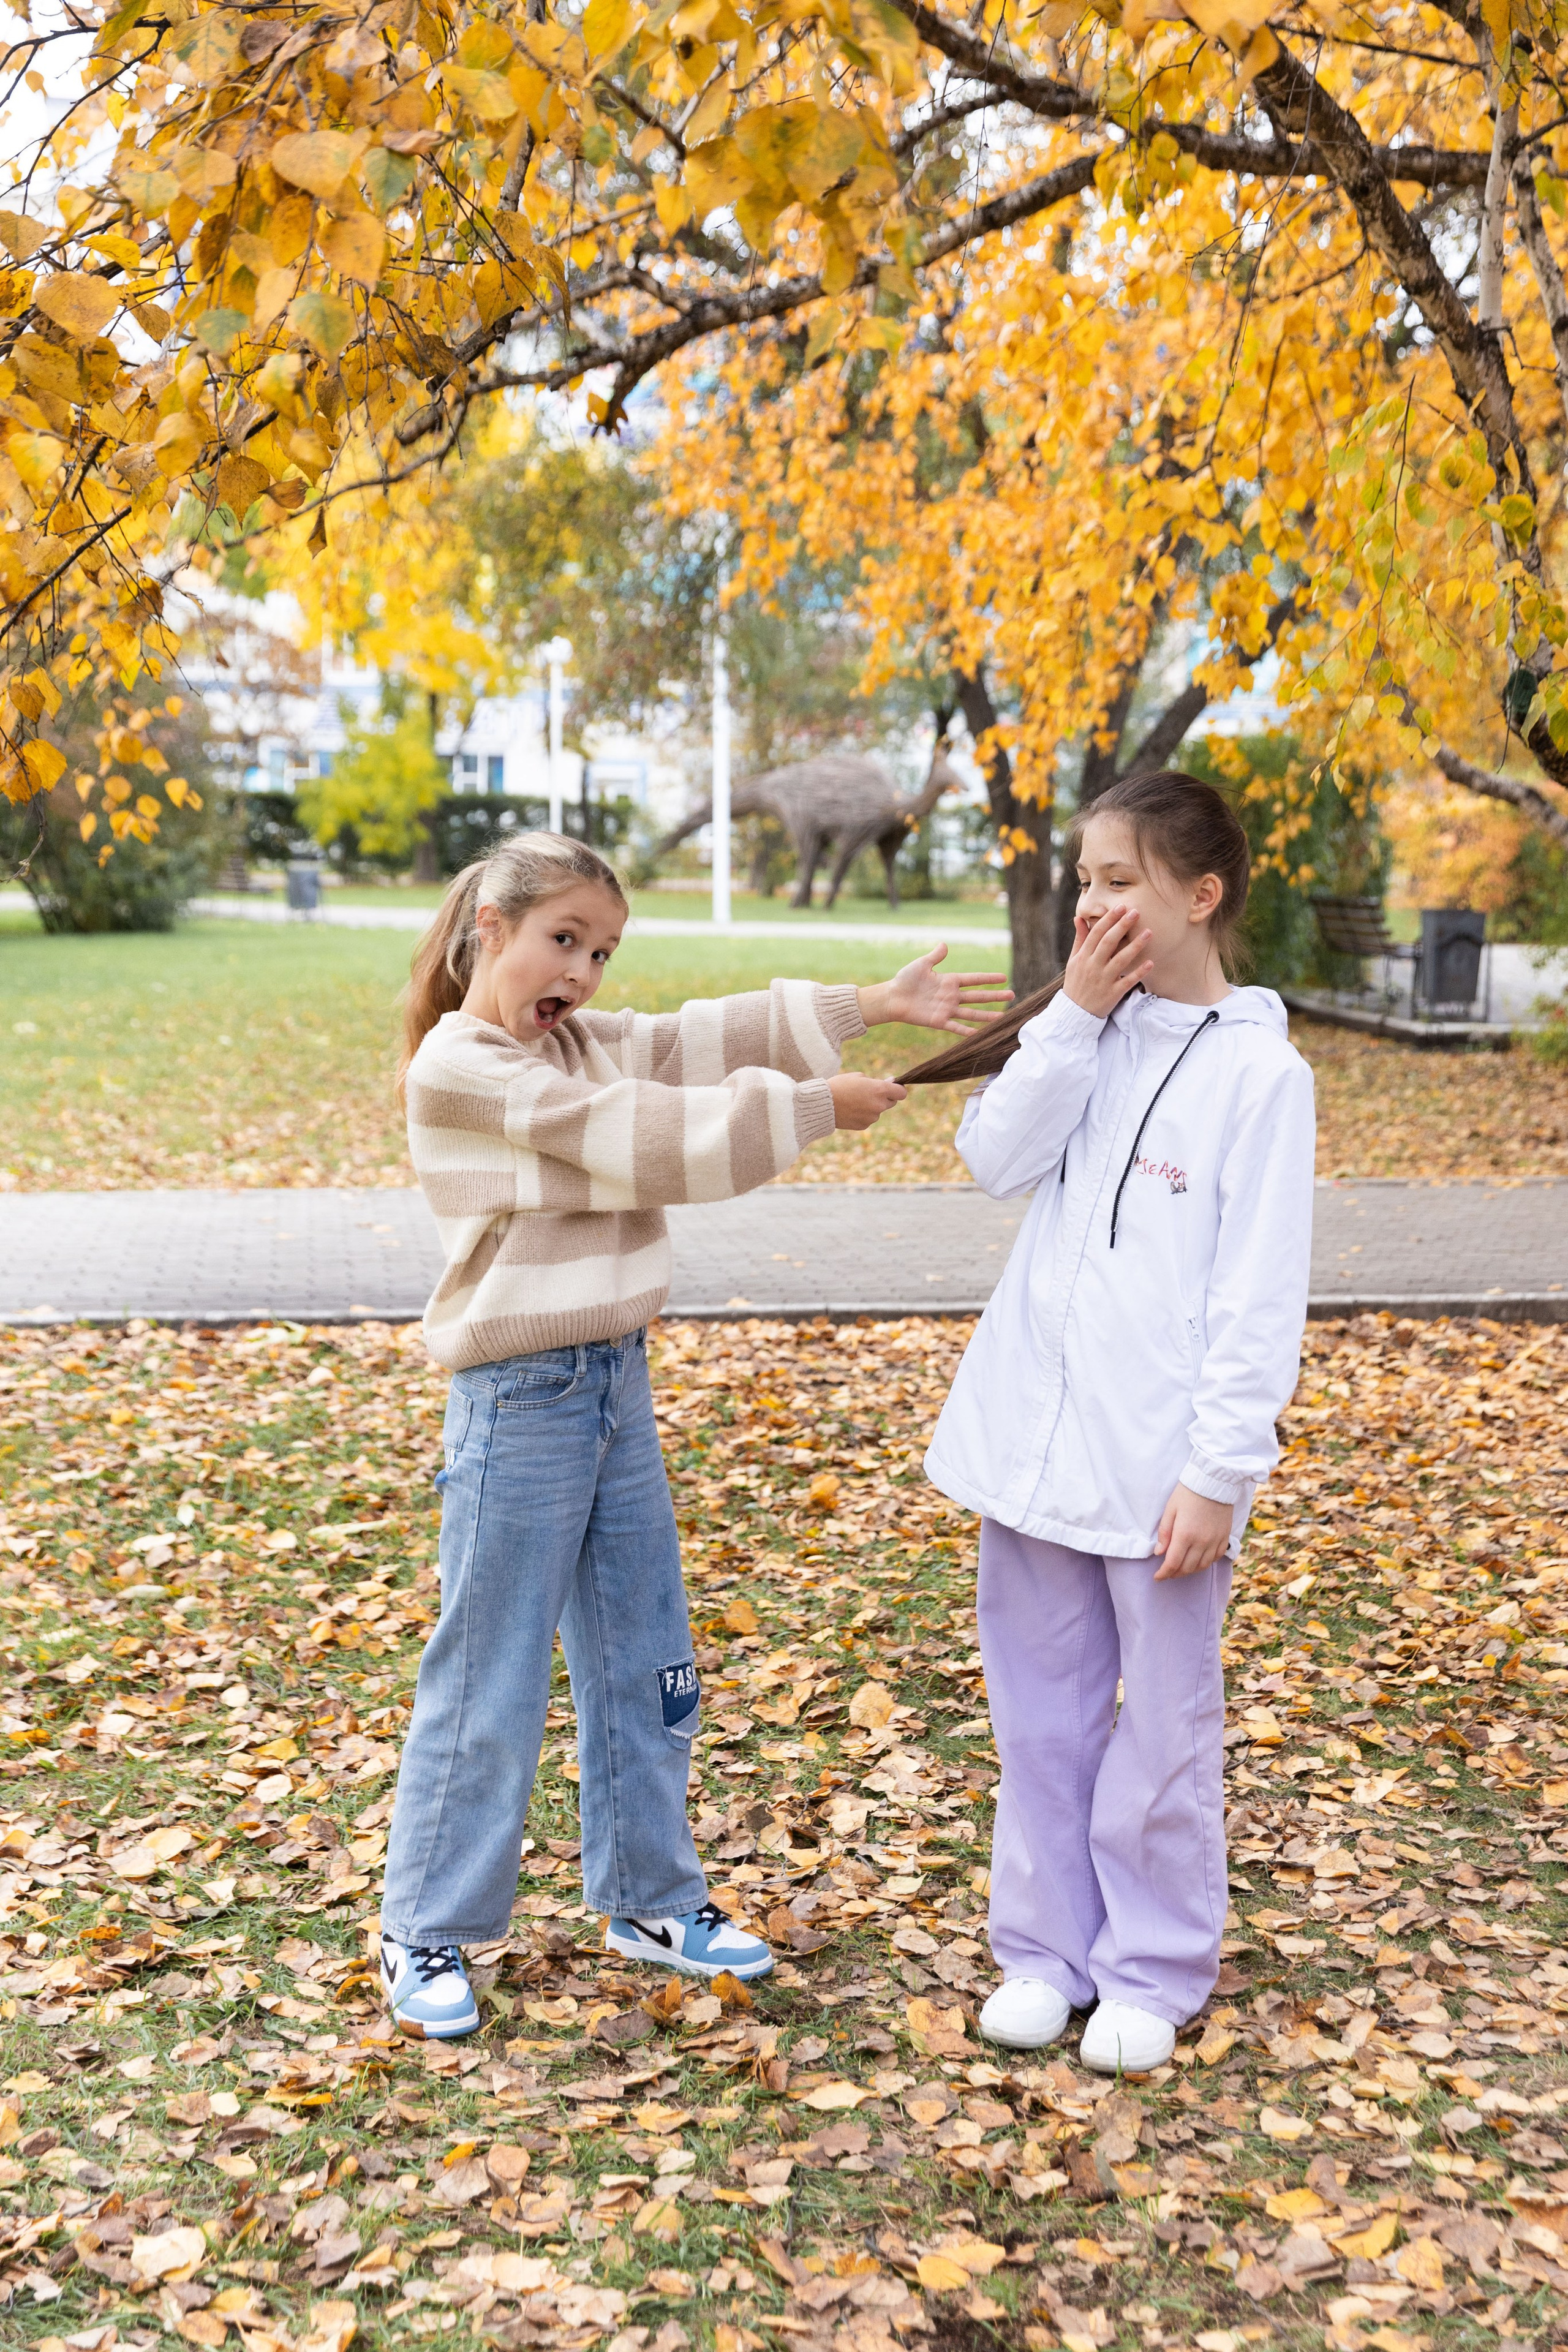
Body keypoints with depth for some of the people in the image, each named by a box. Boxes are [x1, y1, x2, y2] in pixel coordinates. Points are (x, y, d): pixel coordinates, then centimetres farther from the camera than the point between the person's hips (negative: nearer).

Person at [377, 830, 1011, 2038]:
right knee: (488, 1682, 3)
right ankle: (426, 1932, 20)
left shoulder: (584, 1042, 11)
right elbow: (640, 1137, -19)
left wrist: (873, 1007, -5)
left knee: (645, 1664, 16)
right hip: (519, 1398, -8)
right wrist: (812, 1107, -15)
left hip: (617, 1383, 8)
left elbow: (701, 1041, 3)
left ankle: (651, 1897, 32)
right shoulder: (458, 1065, -14)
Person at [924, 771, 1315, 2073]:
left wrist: (1218, 1474, -15)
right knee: (1041, 1711, 14)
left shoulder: (1259, 1069, -9)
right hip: (1034, 1443, 5)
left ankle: (1155, 1969, 26)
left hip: (1162, 1463, -5)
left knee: (1163, 1726, 9)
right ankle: (1048, 1947, 30)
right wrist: (1077, 1014, -11)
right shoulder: (1085, 1033, 8)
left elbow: (1260, 1298, -11)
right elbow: (999, 1159, -7)